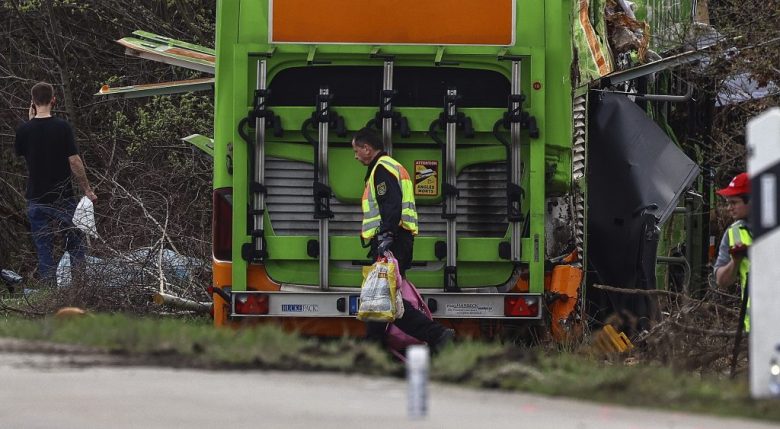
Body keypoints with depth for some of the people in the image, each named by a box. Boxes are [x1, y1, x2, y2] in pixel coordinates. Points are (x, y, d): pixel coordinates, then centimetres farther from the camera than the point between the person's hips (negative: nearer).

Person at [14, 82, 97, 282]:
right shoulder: (62, 127, -12)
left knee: (43, 250, 6)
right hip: (63, 198, -1)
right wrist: (87, 190, -2)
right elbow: (74, 161, -12)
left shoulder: (24, 130, -6)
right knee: (75, 244, 12)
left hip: (36, 200, 1)